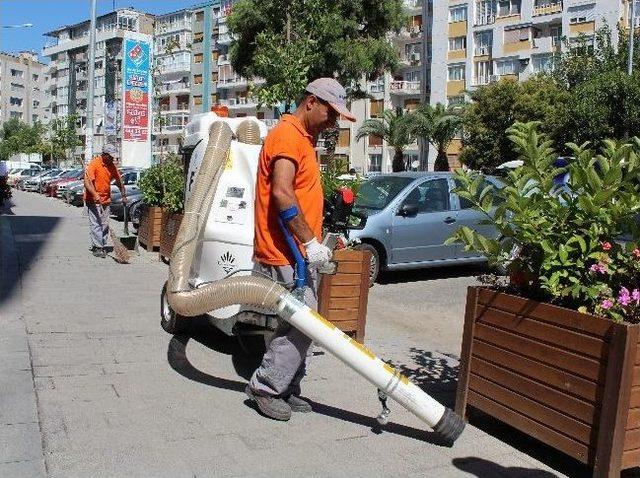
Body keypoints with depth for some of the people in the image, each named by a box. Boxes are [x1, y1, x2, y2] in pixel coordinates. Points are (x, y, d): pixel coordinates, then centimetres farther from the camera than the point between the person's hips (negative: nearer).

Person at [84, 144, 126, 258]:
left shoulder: (112, 166, 7)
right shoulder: (94, 164, -14)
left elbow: (119, 181, 19)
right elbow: (87, 182, -22)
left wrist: (124, 195, 14)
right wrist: (95, 195, -35)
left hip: (105, 200, 7)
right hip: (93, 200, -7)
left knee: (105, 225, 9)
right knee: (95, 224, -8)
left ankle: (102, 246, 17)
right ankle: (97, 248, -6)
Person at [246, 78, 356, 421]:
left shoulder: (303, 138, 19)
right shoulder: (287, 135, -14)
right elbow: (281, 194, -26)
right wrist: (310, 242, -25)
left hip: (299, 253, 10)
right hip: (286, 254, -10)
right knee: (302, 325, -8)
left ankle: (287, 389, 22)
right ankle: (265, 386, 6)